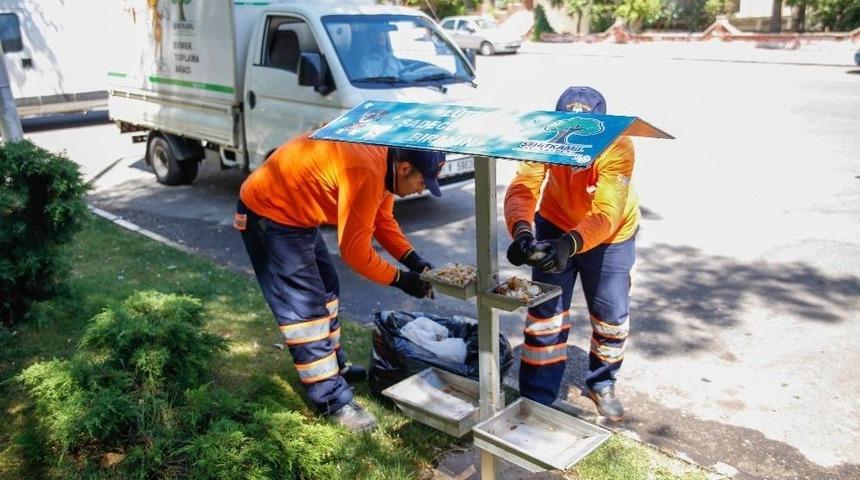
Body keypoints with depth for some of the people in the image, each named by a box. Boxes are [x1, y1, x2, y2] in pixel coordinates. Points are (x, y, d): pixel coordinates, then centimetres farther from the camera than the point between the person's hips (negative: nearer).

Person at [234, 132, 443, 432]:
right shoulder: (366, 173, -32)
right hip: (269, 213, -10)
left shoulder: (384, 162, -1)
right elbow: (354, 250, -27)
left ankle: (334, 366, 36)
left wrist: (414, 261, -3)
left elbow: (382, 220, 9)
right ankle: (333, 401, 0)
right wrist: (400, 279, -16)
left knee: (325, 287, 19)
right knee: (305, 306, -8)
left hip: (296, 210, 10)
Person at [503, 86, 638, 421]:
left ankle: (602, 384, 36)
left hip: (610, 236, -1)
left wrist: (570, 244, -59)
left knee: (611, 314, 9)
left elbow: (606, 215, -42)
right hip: (556, 226, 1)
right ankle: (536, 397, 14)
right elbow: (522, 189, -38)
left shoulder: (618, 147, -35)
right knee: (544, 311, -1)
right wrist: (521, 231, -58)